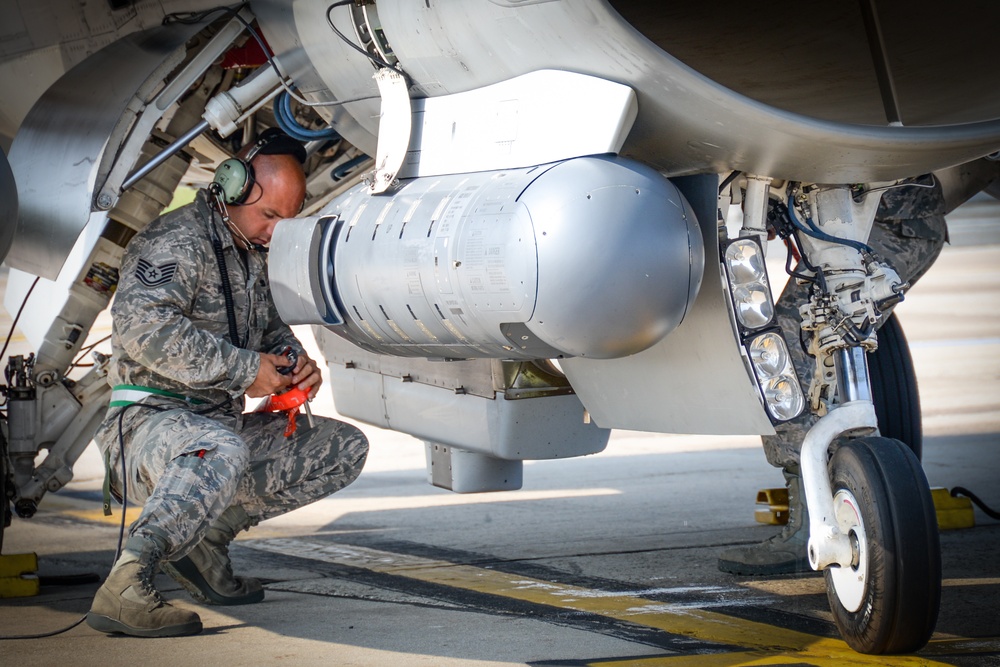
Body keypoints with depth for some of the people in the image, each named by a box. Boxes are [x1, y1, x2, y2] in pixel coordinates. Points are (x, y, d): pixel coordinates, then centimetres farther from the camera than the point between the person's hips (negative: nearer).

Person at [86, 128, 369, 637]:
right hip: (150, 421, -9)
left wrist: (295, 362, 6)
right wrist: (244, 369, -25)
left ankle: (207, 537, 2)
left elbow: (272, 330, 32)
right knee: (222, 451, -42)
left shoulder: (251, 257, 18)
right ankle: (124, 589, -37)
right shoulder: (177, 242, -11)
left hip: (223, 424, 9)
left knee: (345, 448, 3)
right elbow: (138, 323, -29)